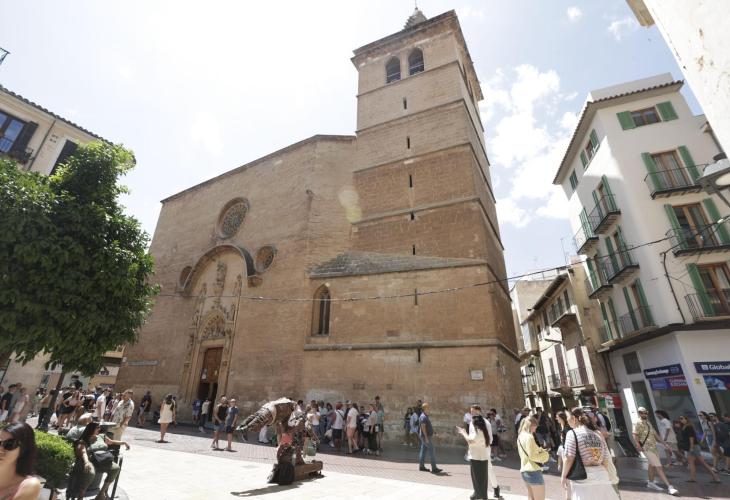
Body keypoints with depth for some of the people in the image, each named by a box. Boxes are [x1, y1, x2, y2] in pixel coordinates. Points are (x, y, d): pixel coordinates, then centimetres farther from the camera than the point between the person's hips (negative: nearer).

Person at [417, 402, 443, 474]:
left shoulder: (425, 416, 13)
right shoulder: (423, 417, -19)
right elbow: (423, 427, -23)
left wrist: (431, 435, 21)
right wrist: (426, 438, -23)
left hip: (427, 436, 10)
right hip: (426, 436, -10)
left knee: (423, 450, 11)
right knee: (431, 451, -6)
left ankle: (421, 466, 16)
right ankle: (434, 468, -2)